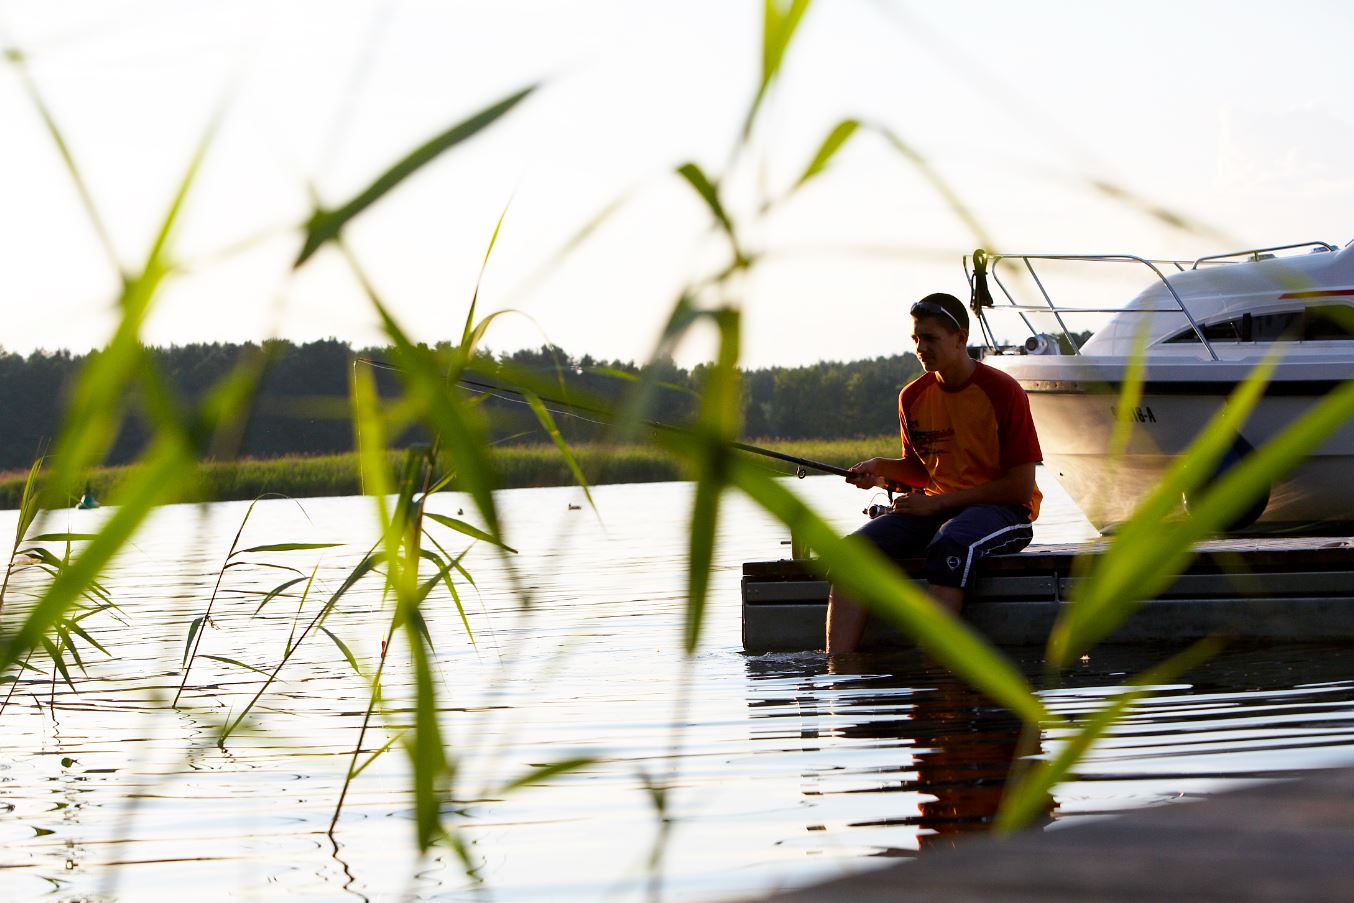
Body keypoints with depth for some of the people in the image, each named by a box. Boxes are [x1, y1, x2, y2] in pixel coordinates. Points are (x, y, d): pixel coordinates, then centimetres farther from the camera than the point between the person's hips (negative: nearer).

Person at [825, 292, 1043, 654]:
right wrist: (882, 468, -1)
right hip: (934, 507, 5)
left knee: (949, 545, -40)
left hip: (1002, 510, -5)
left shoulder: (1002, 392, -9)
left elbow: (1020, 487, -10)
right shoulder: (913, 397, 8)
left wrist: (939, 502, -13)